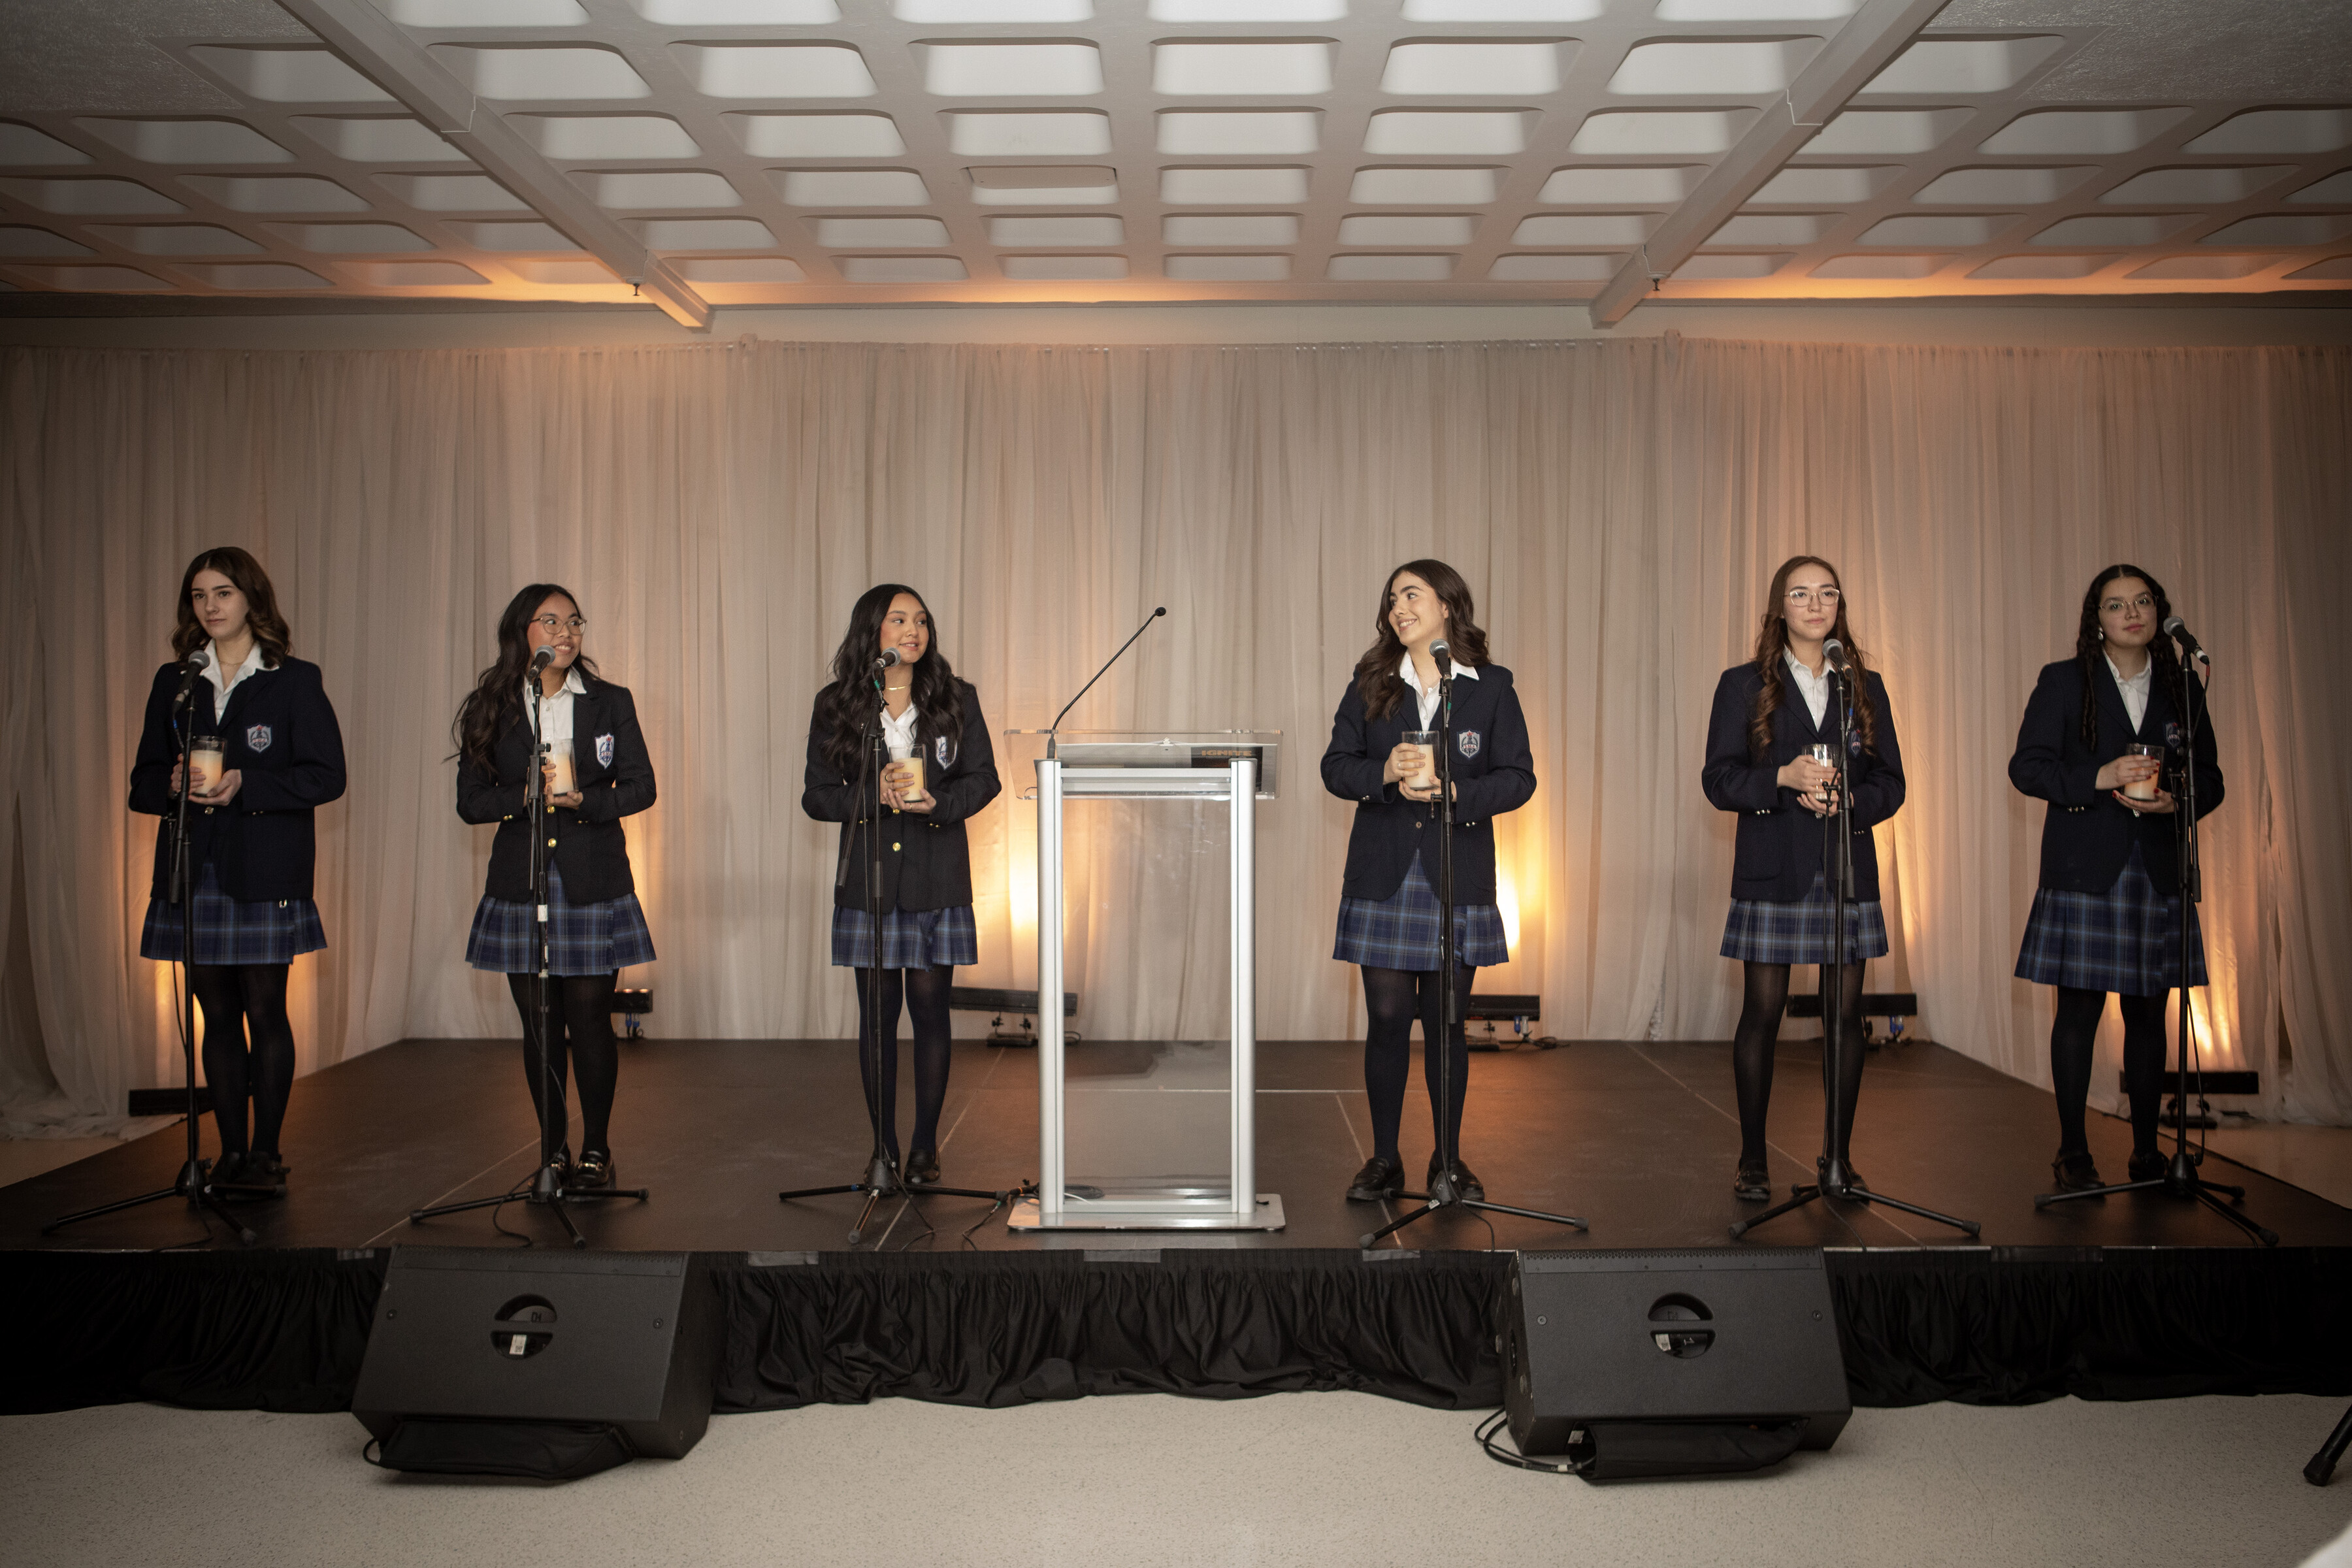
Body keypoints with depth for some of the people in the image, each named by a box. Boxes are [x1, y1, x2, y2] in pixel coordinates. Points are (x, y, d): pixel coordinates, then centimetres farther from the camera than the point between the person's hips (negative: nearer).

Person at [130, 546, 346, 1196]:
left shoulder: (295, 680, 1)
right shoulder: (173, 682, 13)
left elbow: (326, 775, -6)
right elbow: (144, 782, 14)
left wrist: (245, 787, -16)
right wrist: (176, 783, -9)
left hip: (264, 871, -4)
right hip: (193, 869, 4)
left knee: (266, 1012, -3)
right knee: (218, 1014, 7)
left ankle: (266, 1152, 6)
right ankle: (231, 1151, 15)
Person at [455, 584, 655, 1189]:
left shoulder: (611, 702, 6)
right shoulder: (492, 708, 5)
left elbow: (640, 787, 2)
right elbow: (470, 800, 3)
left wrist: (582, 800, -14)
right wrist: (529, 797, -15)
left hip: (593, 883, -1)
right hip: (521, 883, 1)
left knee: (589, 1018, -2)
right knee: (539, 1023, 4)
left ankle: (596, 1147, 11)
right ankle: (552, 1149, 16)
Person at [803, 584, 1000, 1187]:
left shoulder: (957, 699, 5)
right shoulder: (837, 706, 4)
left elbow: (983, 778, 4)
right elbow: (816, 794, 3)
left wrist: (935, 803, -14)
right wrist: (874, 795, -15)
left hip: (937, 878, 0)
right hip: (869, 877, 0)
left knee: (930, 1006, 0)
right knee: (877, 1013, 4)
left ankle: (925, 1147, 12)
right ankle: (884, 1148, 14)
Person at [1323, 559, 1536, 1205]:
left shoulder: (1492, 687, 3)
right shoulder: (1369, 685, 7)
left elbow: (1518, 778, -2)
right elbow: (1335, 766, 4)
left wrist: (1451, 791, -17)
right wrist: (1386, 773, -16)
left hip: (1458, 879, -1)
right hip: (1383, 878, 1)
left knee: (1447, 1021, 5)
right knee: (1387, 1017, 2)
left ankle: (1449, 1158, 19)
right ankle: (1384, 1158, 15)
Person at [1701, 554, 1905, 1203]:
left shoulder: (1866, 687, 12)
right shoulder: (1743, 685, 4)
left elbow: (1891, 782, 9)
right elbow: (1719, 780, -2)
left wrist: (1849, 800, -12)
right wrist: (1785, 778, -18)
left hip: (1849, 869, 3)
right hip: (1773, 873, -3)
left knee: (1846, 1014, 3)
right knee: (1762, 1012, -2)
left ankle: (1839, 1157, 15)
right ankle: (1752, 1160, 8)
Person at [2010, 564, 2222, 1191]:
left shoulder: (2182, 689, 12)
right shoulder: (2062, 682, 3)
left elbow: (2210, 778, 12)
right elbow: (2026, 766, -3)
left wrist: (2174, 801, -10)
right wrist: (2100, 778, -16)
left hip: (2159, 873, 3)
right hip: (2084, 871, -3)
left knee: (2149, 1012, 7)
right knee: (2079, 1010, -2)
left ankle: (2147, 1149, 18)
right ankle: (2073, 1152, 8)